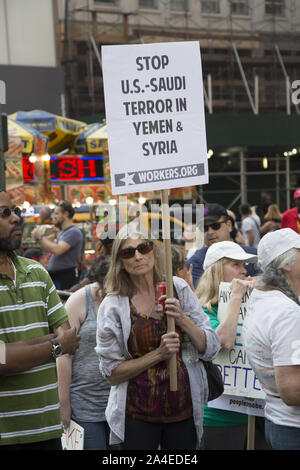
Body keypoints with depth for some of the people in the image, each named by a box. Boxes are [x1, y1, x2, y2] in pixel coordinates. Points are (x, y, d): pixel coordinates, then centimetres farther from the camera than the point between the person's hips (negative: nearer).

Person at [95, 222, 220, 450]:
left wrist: (182, 319, -15)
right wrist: (158, 354, -16)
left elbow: (211, 349, 0)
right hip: (138, 412, -2)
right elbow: (112, 373, -6)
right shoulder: (113, 306, -6)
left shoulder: (178, 288, 0)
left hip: (183, 406, 2)